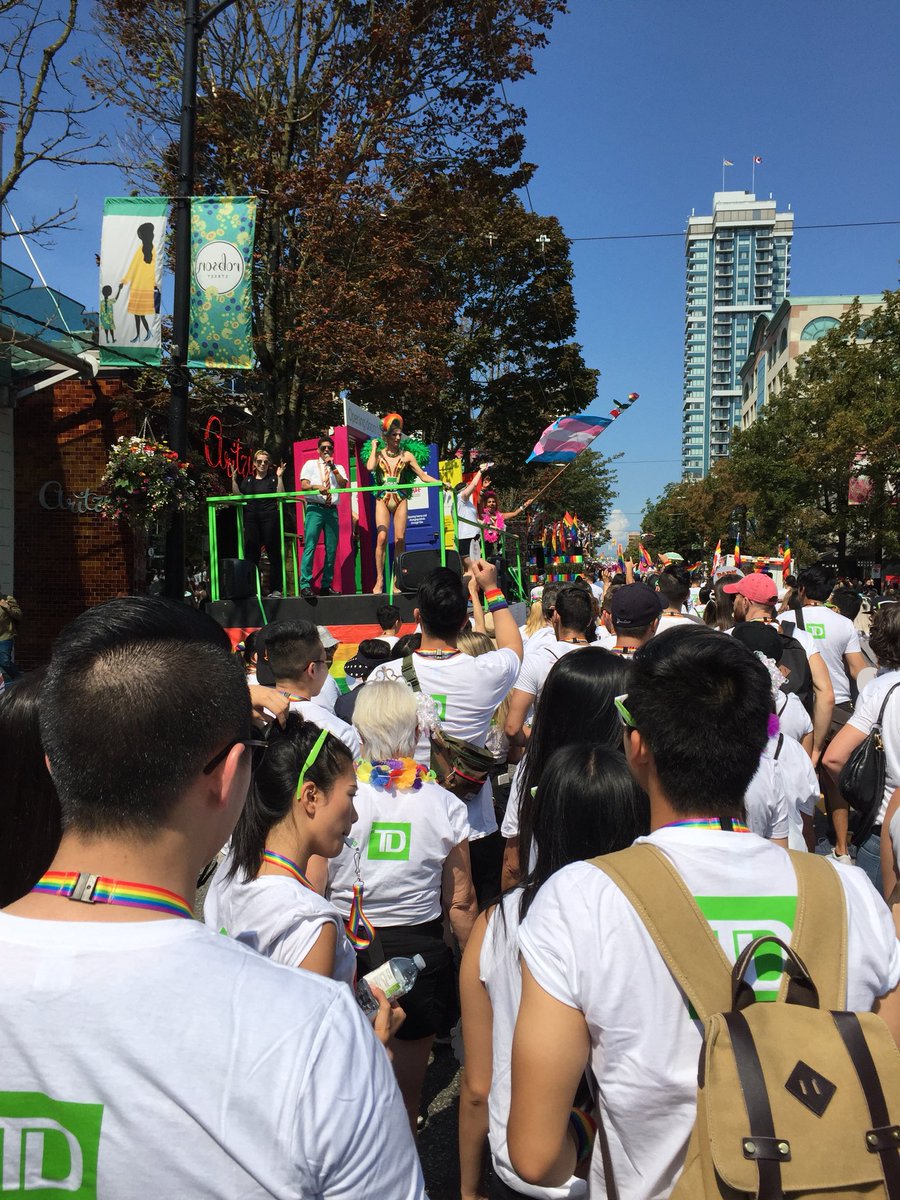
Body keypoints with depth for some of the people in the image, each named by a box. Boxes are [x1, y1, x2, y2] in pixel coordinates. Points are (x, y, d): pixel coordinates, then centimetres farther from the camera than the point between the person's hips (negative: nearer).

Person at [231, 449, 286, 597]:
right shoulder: (248, 481, 18)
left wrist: (280, 477, -13)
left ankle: (276, 589, -3)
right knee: (251, 554, 2)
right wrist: (234, 479, 1)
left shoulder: (273, 479, 9)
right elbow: (238, 495, 10)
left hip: (269, 518, -3)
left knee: (273, 554, -5)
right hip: (251, 519, 4)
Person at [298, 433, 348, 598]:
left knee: (331, 549, 0)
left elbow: (343, 484, 2)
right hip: (314, 508, -3)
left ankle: (326, 586, 6)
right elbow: (304, 485, 0)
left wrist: (333, 467, -4)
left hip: (332, 510, 3)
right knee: (310, 546, -14)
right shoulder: (310, 464, 13)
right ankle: (305, 585, -17)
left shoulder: (338, 468, 20)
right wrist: (318, 487, -18)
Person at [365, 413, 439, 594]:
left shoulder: (407, 455, 8)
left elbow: (423, 476, 7)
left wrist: (441, 482, -7)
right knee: (382, 537, -14)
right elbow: (370, 467, -16)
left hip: (400, 499, 1)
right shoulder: (378, 453, 6)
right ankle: (379, 580, -11)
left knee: (400, 539, -4)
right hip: (383, 499, -1)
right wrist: (374, 447, -4)